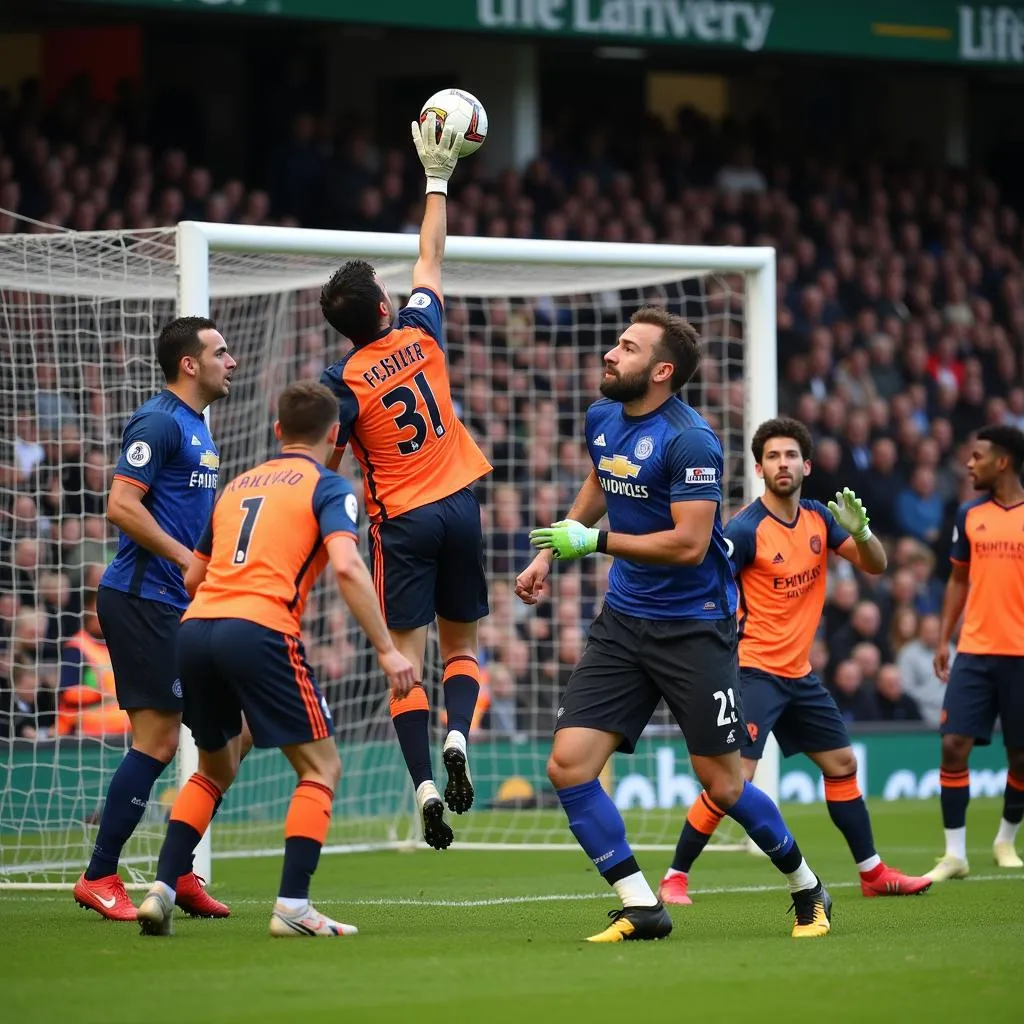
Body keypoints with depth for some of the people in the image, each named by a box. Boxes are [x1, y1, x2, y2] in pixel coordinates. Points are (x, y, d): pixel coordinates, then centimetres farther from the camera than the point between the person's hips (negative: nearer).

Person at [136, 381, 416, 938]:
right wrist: (386, 649, -11)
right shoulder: (328, 488, 6)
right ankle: (293, 907, -7)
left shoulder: (237, 485, 24)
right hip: (260, 631, -6)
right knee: (321, 767, 5)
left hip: (195, 628, 6)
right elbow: (346, 565, -11)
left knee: (215, 768, 24)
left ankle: (161, 890, 12)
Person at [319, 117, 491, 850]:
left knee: (407, 658, -4)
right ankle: (457, 736, -15)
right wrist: (437, 179, 21)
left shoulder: (343, 382, -10)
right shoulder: (419, 335, -1)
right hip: (458, 506, 3)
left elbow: (325, 470, -9)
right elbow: (431, 257, 14)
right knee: (462, 644, 13)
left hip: (402, 521, -3)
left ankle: (425, 784, -17)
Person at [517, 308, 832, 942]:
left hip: (694, 624, -7)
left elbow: (689, 544, -24)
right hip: (623, 621, 7)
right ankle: (642, 910, 0)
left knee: (722, 785, -3)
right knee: (569, 765, -8)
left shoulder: (690, 440, -19)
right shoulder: (602, 419, 5)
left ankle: (808, 890, 22)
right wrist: (550, 551, 27)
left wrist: (593, 541, -19)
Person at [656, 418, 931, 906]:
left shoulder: (818, 518, 5)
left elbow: (874, 565, 7)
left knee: (842, 765, 15)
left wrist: (859, 530, -14)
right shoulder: (745, 528, -16)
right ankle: (675, 879, -9)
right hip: (754, 669, -8)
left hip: (798, 673, 8)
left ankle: (873, 873, 26)